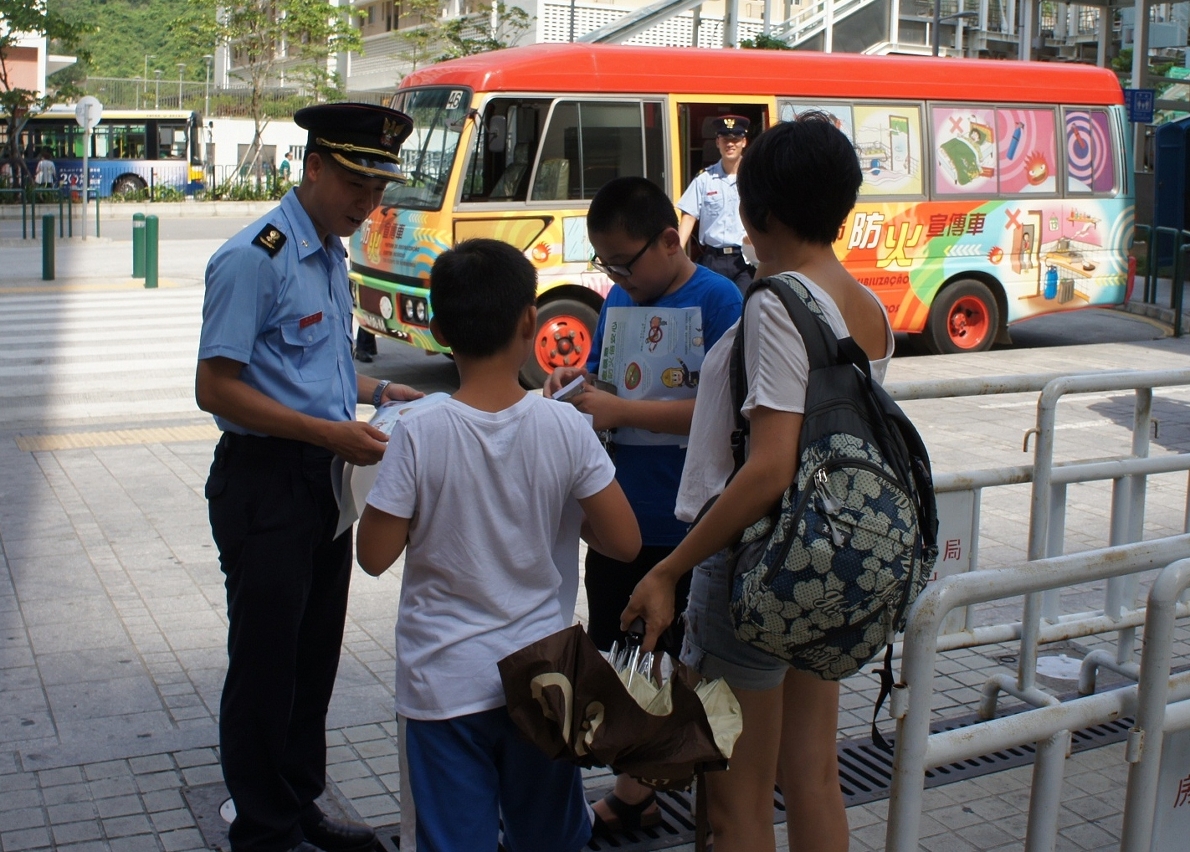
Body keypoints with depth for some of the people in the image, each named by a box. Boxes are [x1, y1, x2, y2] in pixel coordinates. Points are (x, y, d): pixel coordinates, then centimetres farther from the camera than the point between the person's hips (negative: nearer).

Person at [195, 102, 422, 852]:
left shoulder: (330, 255, 11)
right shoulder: (255, 259, -16)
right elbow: (217, 388, -20)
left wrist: (377, 391, 5)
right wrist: (332, 434, -23)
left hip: (323, 480, 9)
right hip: (265, 481, -9)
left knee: (316, 655, 17)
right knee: (267, 664, 3)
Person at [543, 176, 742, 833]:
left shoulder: (718, 302, -12)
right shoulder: (619, 300, 9)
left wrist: (619, 410, -22)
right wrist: (576, 381, -3)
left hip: (685, 531, -7)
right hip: (618, 521, 7)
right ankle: (633, 791, 32)